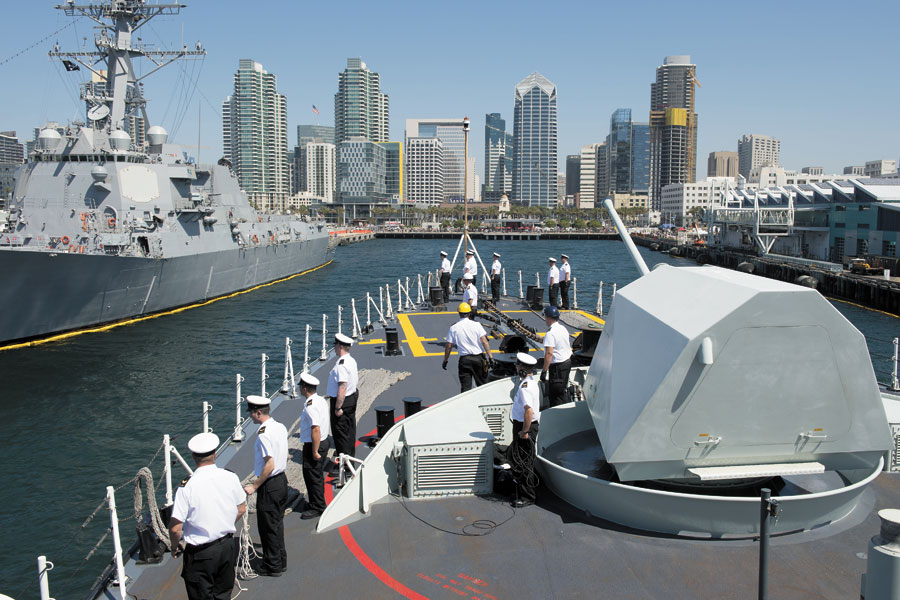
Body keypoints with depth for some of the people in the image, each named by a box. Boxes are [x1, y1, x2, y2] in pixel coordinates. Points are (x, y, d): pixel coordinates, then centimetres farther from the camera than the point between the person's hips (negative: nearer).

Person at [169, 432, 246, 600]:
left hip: (200, 552, -4)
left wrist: (174, 547, 1)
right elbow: (241, 509, 6)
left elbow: (175, 528, -18)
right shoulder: (231, 478, -8)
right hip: (227, 546, 4)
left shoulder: (187, 487, -21)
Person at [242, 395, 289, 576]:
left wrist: (254, 486, -17)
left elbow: (269, 465, -25)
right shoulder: (281, 427, 5)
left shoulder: (264, 434, -23)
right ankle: (281, 561, 30)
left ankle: (272, 566, 15)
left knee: (268, 527, 5)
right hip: (282, 480, 9)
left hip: (269, 486, -9)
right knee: (277, 524, 19)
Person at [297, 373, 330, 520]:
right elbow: (327, 423, 15)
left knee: (312, 476, 2)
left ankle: (317, 508, 13)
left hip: (313, 445, -10)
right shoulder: (321, 400, 6)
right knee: (318, 475, 21)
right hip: (324, 442, 10)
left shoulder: (310, 406, -25)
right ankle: (317, 503, 34)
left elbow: (316, 429, -29)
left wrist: (315, 451, -23)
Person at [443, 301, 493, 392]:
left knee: (465, 387, 3)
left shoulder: (454, 328, -1)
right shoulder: (476, 324, -5)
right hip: (478, 358, 0)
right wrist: (490, 357, -8)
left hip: (464, 359, 0)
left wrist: (445, 361, 13)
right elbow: (484, 342, -10)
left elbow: (448, 346, 2)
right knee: (482, 384, 13)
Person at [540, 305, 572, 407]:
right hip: (567, 361, 9)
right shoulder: (563, 328, 8)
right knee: (561, 392, 20)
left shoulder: (550, 333, -22)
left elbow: (549, 353, -27)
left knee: (556, 395, -1)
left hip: (558, 366, -9)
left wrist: (544, 371, -24)